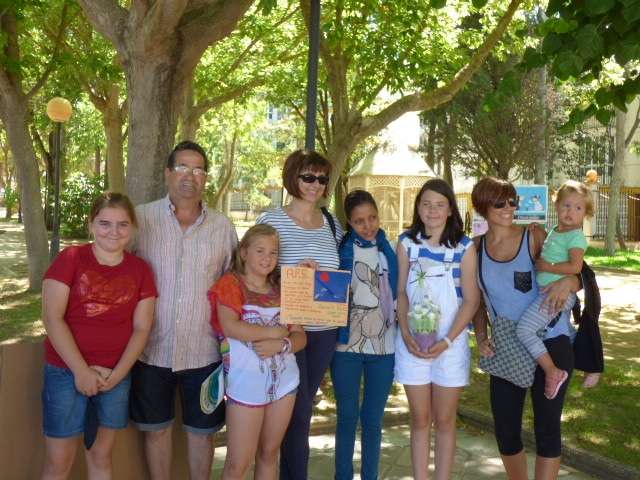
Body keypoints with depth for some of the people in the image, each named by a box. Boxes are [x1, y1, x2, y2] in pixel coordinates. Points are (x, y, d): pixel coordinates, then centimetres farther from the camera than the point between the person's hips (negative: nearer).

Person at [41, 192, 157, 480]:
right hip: (66, 372, -2)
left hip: (116, 376, 3)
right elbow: (52, 318, -11)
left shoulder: (141, 270, 3)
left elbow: (141, 328, 2)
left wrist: (117, 374, -8)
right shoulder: (70, 259, -6)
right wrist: (82, 371, -13)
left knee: (100, 456, 15)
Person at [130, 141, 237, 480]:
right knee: (156, 427, 13)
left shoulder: (223, 227, 4)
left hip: (204, 351, 1)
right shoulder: (141, 218, -2)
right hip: (152, 349, -1)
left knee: (202, 429, 13)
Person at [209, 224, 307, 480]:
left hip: (284, 381, 5)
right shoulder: (230, 283, -3)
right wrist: (276, 331, -12)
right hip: (246, 384, -5)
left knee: (269, 454, 13)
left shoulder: (282, 289, 11)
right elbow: (231, 327, -20)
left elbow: (301, 337, 7)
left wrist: (281, 344, -15)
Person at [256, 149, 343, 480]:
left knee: (304, 404, 16)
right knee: (299, 408, -1)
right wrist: (292, 271, -21)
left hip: (325, 329, 5)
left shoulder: (332, 223, 9)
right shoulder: (271, 220, -6)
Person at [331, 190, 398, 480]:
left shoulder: (389, 250, 7)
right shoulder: (341, 250, -2)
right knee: (347, 416, 7)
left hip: (383, 346, 2)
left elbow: (398, 294, 13)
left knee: (373, 418, 9)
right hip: (347, 345, -2)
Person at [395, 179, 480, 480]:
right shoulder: (406, 242, 2)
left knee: (444, 421, 9)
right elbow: (402, 292, 4)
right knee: (419, 420, 9)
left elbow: (471, 300, -5)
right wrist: (405, 334, -9)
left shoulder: (464, 247, -5)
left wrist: (447, 341, -14)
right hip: (412, 342, 2)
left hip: (450, 342, -1)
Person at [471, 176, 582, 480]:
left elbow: (577, 276, -4)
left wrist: (567, 283, -26)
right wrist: (481, 337, -2)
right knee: (505, 430, 8)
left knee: (546, 428, 1)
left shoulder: (534, 237, -5)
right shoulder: (476, 248, 3)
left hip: (550, 343, -3)